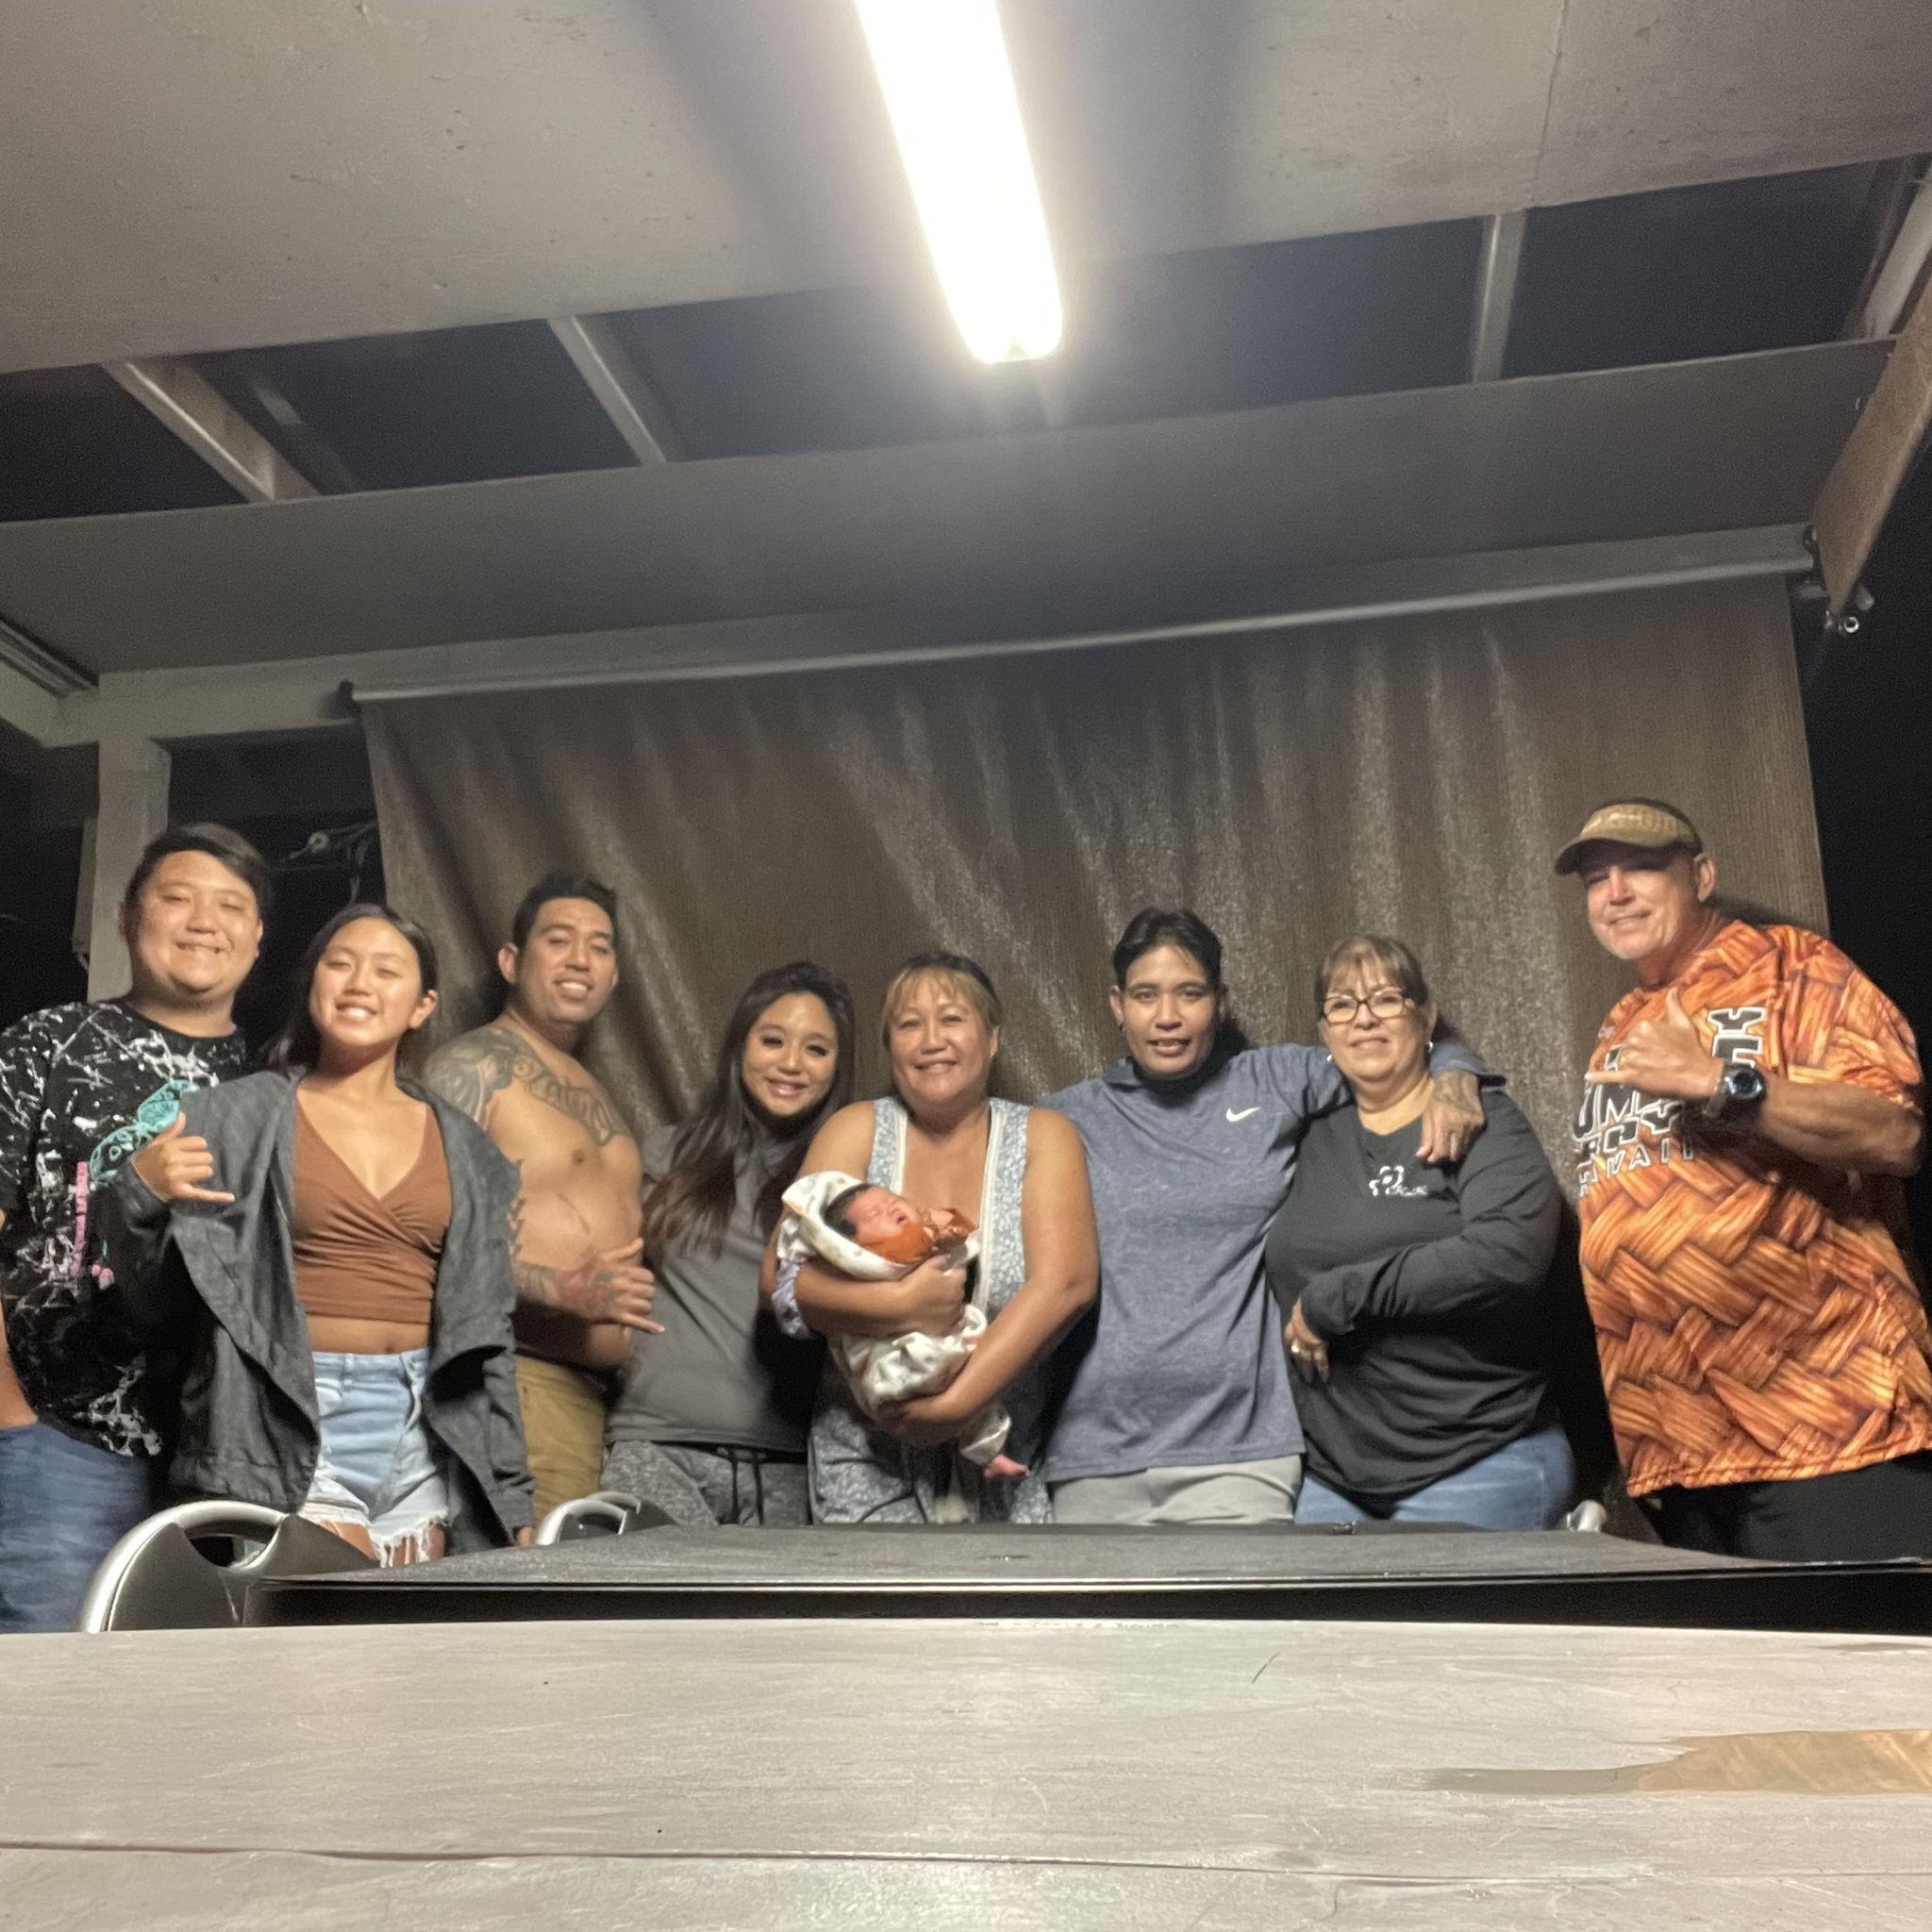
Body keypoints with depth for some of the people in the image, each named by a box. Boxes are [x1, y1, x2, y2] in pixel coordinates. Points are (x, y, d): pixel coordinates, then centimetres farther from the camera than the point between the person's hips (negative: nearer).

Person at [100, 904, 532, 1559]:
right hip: (292, 1419, -4)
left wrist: (509, 1494, 11)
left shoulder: (462, 1147, 11)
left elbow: (485, 1330, 12)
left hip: (425, 1427, 4)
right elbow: (156, 1297, 3)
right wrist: (142, 1197, -16)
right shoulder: (239, 1116, 2)